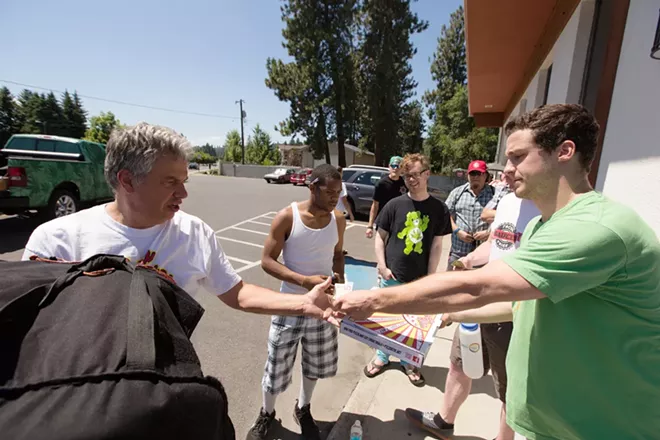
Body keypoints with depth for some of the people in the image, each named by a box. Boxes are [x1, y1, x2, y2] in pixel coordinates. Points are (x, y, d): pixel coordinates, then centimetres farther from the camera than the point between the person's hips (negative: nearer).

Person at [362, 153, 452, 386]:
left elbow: (437, 245, 0)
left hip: (419, 279, 0)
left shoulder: (439, 208, -2)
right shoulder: (394, 205, -4)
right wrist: (382, 266, -7)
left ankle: (409, 361, 39)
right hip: (391, 276, 0)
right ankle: (381, 357, 39)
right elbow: (380, 236, 1)